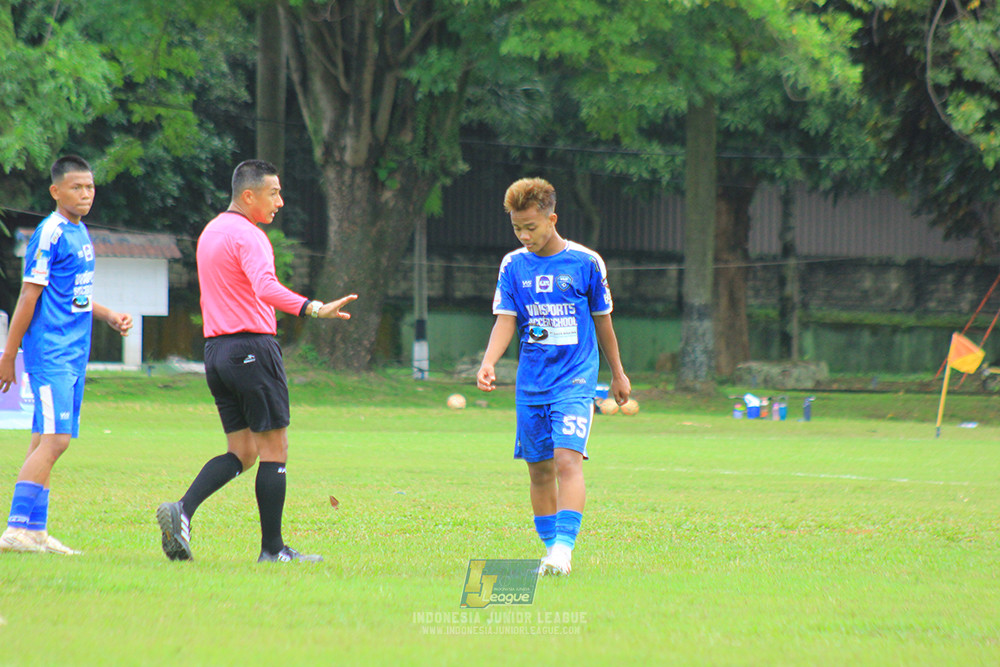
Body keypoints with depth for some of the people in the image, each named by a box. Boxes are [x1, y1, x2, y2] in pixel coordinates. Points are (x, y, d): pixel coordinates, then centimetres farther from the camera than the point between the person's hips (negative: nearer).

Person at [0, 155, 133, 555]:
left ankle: (33, 532, 9)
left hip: (74, 355, 9)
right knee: (54, 439, -14)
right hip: (50, 353, -9)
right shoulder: (50, 234, -11)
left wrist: (109, 316, 12)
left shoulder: (80, 233, 16)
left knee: (45, 443, 8)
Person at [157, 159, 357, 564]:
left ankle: (182, 511, -10)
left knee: (241, 453, 10)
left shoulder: (210, 233, 17)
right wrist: (312, 309, -45)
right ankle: (273, 549, 0)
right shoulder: (247, 236, -13)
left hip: (215, 349, 9)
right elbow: (266, 287, -31)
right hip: (252, 348, -9)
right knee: (274, 448, -1)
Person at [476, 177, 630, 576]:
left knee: (567, 459, -20)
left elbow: (602, 320, 9)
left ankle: (564, 548, -25)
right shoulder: (513, 265, 5)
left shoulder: (585, 263, -2)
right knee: (539, 469, 7)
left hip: (575, 380, -4)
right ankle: (551, 550, 19)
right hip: (530, 384, 4)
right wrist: (488, 363, -19)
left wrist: (618, 374, 18)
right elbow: (506, 320, 0)